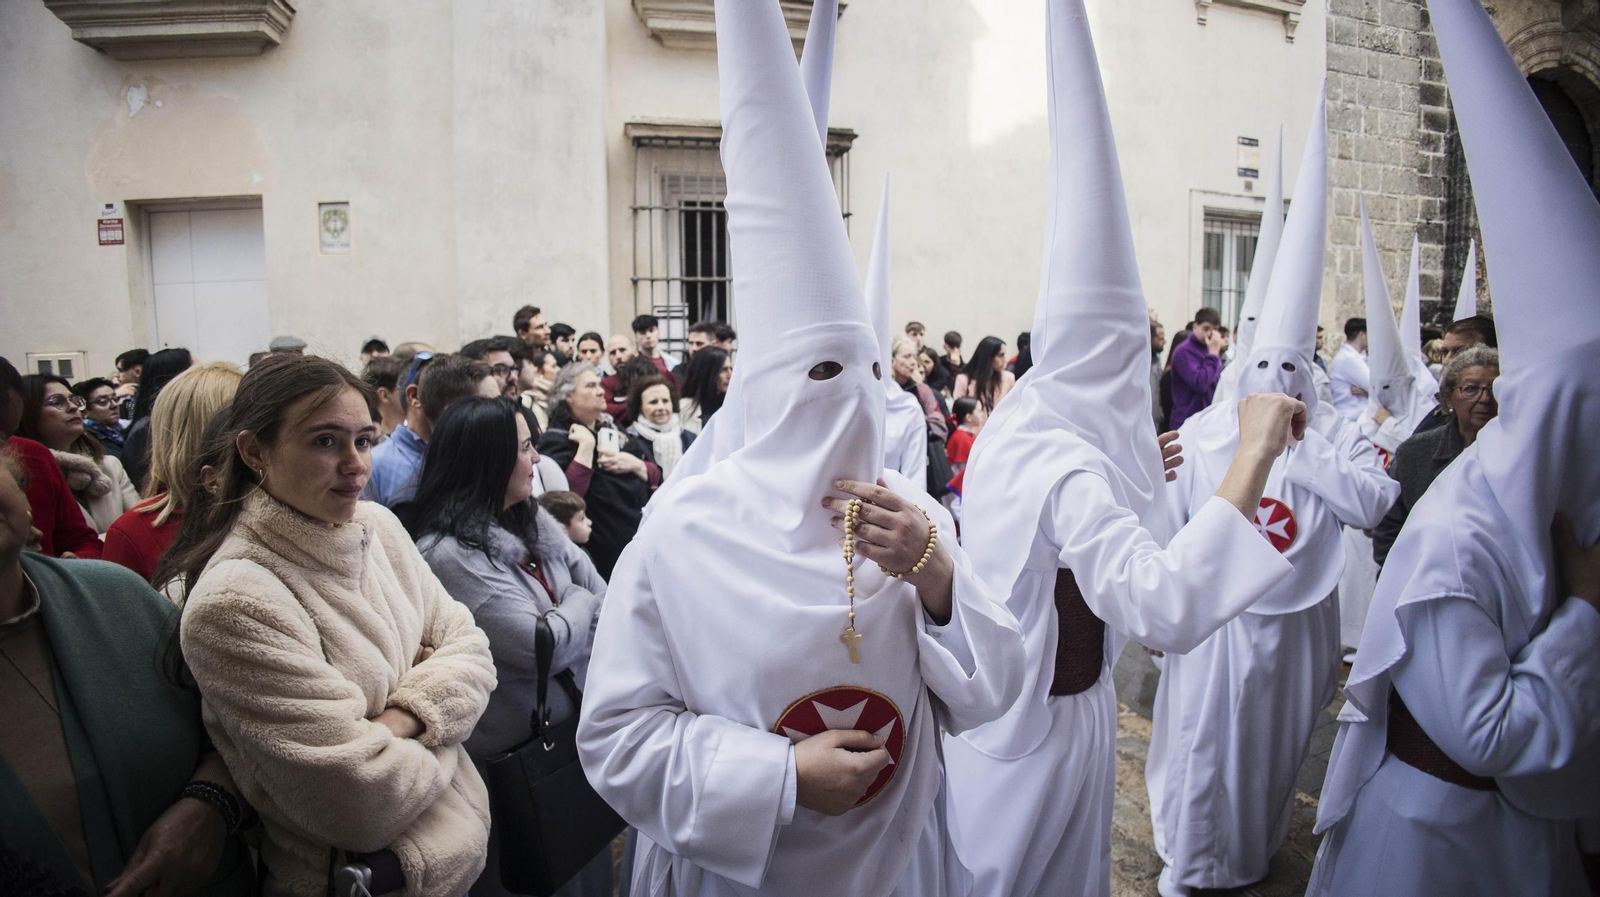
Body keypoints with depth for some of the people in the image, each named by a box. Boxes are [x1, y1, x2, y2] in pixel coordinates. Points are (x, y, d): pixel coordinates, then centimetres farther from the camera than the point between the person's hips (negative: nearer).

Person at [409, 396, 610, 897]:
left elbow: (605, 603, 2)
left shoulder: (533, 522, 3)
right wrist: (579, 602, -8)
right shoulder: (449, 555, -23)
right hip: (516, 761, -7)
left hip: (576, 731, 7)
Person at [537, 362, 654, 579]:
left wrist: (634, 464, -8)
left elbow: (656, 476, 12)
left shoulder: (611, 427, 14)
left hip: (644, 535, 6)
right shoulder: (556, 439, -6)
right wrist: (587, 445, -20)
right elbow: (568, 494, -23)